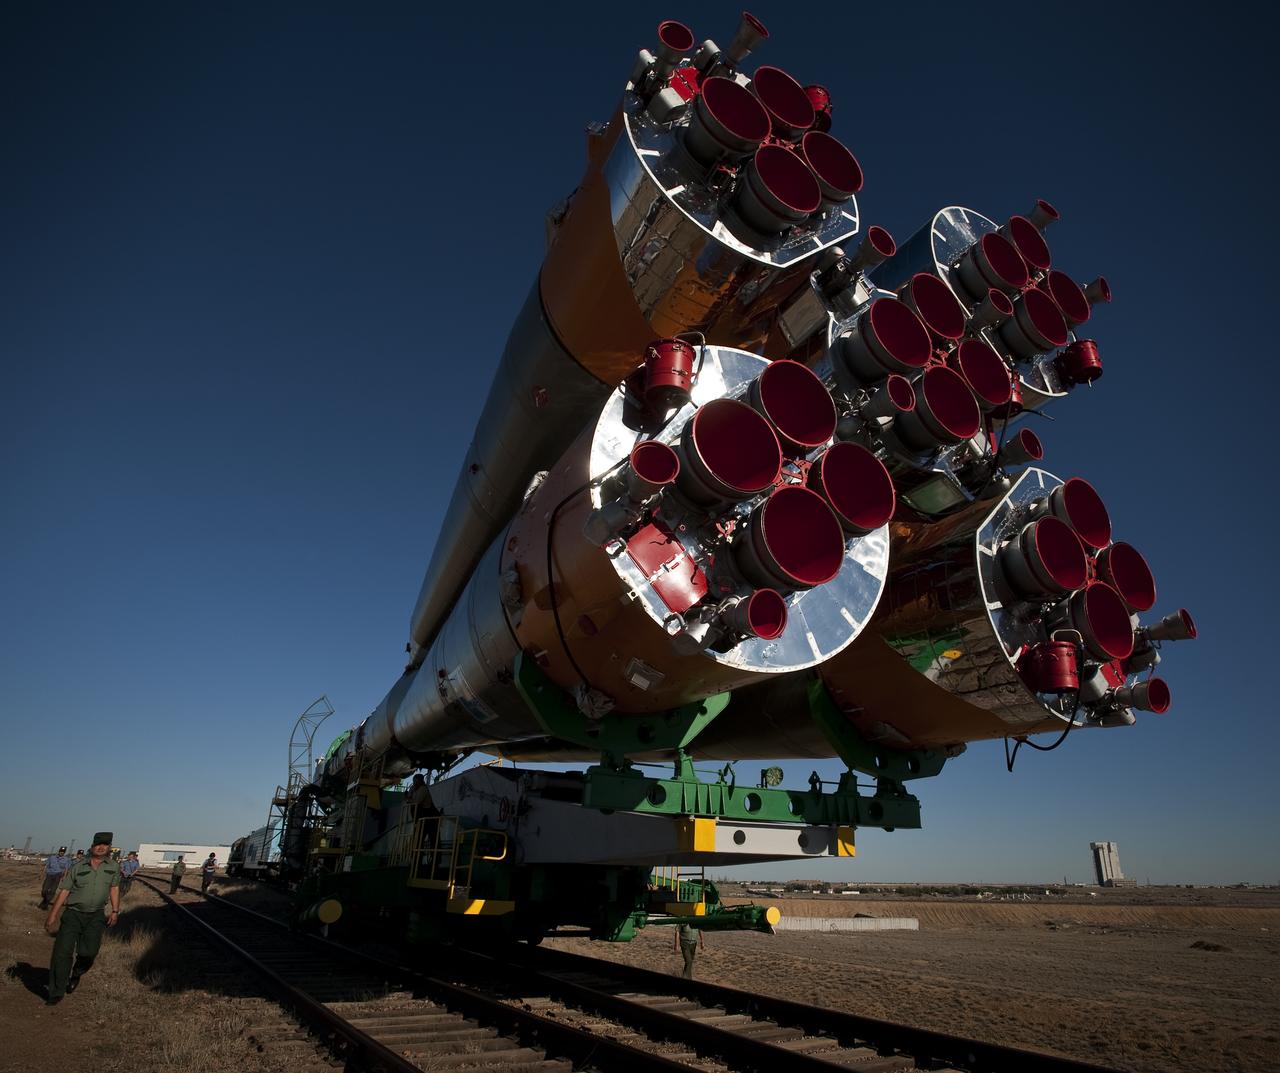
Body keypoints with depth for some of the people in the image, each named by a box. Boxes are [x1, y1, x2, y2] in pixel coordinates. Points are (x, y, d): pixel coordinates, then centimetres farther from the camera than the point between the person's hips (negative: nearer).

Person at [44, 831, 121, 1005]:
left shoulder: (113, 867, 4)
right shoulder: (77, 868, 0)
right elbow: (63, 891, -1)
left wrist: (115, 911, 5)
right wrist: (52, 915, -7)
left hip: (96, 916, 1)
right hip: (73, 913, 0)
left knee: (88, 952, -7)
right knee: (62, 951, -6)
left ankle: (76, 975, 25)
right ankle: (57, 993, 8)